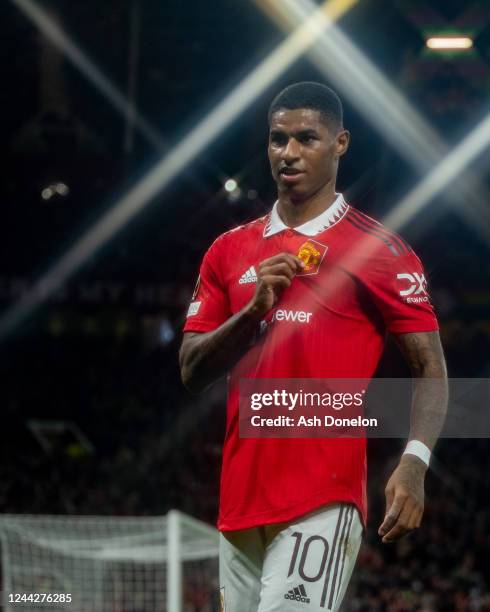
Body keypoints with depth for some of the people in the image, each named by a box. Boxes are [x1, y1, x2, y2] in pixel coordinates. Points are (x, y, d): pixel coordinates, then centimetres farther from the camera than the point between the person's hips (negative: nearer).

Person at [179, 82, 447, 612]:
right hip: (239, 502, 5)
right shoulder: (230, 251, 16)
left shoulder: (378, 249, 1)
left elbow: (430, 367, -1)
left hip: (322, 502, -5)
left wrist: (414, 461, -17)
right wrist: (254, 310, -5)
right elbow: (191, 373, 12)